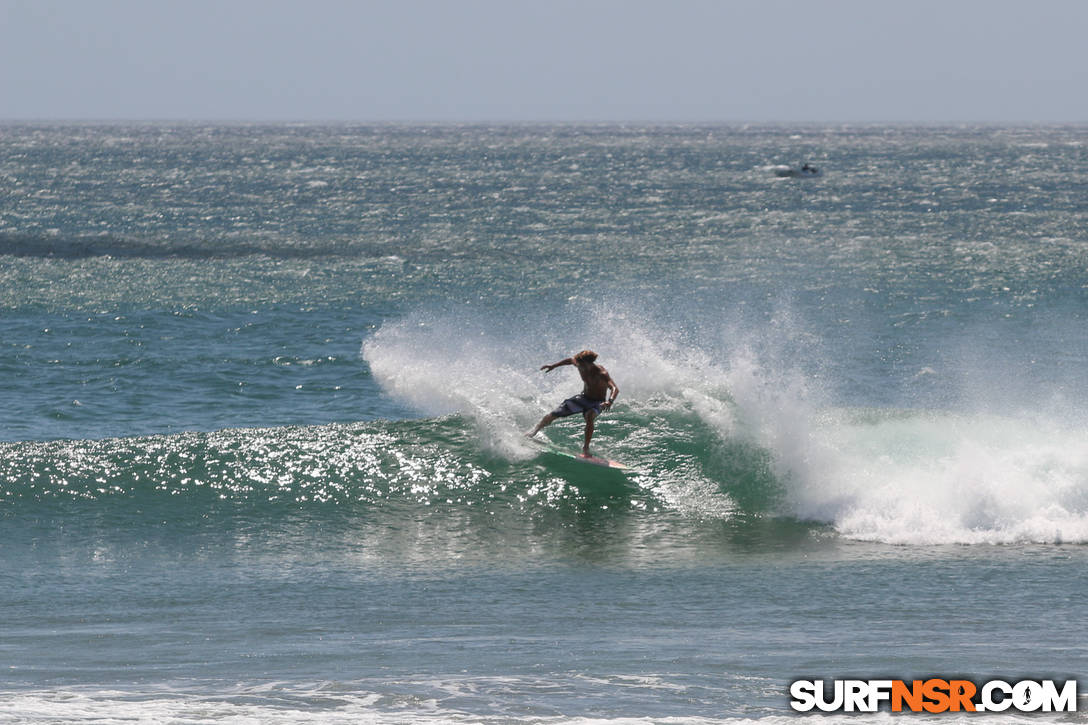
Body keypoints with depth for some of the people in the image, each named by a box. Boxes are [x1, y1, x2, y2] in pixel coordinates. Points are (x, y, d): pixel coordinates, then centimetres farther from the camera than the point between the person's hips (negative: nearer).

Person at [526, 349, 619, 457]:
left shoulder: (601, 373, -33)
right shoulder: (580, 364, -15)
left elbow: (615, 388, -46)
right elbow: (570, 360, 10)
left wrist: (610, 401, -65)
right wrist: (553, 366, 15)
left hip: (597, 403, -5)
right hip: (583, 397, 5)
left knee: (589, 416, -41)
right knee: (553, 415, 5)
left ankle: (586, 448, -33)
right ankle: (535, 431, 36)